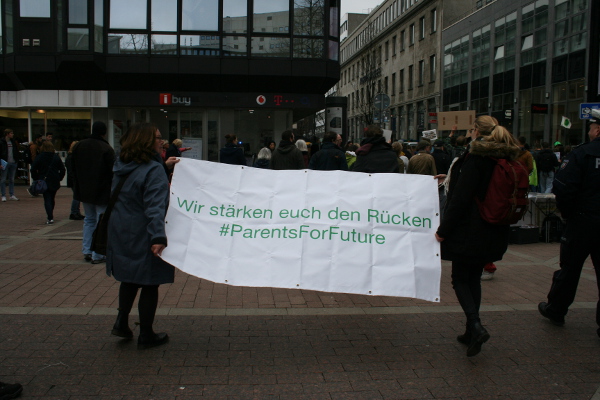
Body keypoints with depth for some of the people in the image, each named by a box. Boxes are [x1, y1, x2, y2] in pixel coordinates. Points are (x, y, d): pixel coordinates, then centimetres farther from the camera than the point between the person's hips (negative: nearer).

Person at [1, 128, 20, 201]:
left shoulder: (13, 142, 10)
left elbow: (16, 152, 16)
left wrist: (17, 160, 6)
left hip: (13, 163, 5)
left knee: (12, 180, 10)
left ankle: (12, 195, 16)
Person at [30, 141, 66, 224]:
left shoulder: (39, 157, -6)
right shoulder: (56, 157, 1)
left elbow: (33, 170, -6)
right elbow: (62, 170, 1)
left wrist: (36, 179, 4)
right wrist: (59, 179, 9)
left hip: (43, 182, -3)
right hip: (54, 182, 3)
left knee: (47, 200, -3)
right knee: (52, 199, 16)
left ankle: (50, 218, -15)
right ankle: (50, 217, 25)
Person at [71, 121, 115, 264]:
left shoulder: (78, 146, 4)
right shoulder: (106, 149, -17)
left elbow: (74, 169, 11)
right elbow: (112, 172, -16)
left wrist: (77, 188, 20)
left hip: (84, 191, 6)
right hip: (102, 193, -6)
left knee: (89, 220, 20)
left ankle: (86, 251, 19)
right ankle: (97, 255, 3)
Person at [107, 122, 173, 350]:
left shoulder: (121, 167, 6)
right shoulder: (154, 170, -19)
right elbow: (155, 207, -29)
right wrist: (158, 237, -35)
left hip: (120, 235, 8)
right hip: (144, 239, -7)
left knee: (129, 279, 24)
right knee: (149, 284, 6)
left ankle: (121, 323, 25)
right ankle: (146, 335, 15)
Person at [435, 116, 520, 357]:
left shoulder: (475, 158, -15)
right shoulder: (506, 159, 8)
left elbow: (461, 197, -19)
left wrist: (444, 229, -14)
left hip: (470, 230, -7)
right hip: (493, 234, 7)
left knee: (460, 279, 4)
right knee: (474, 278, 17)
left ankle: (476, 326, -13)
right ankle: (472, 332, 22)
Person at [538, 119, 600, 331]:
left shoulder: (582, 153, -13)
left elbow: (563, 187, -20)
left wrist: (568, 213, -4)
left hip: (583, 220, -3)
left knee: (569, 268, 11)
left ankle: (555, 310, 26)